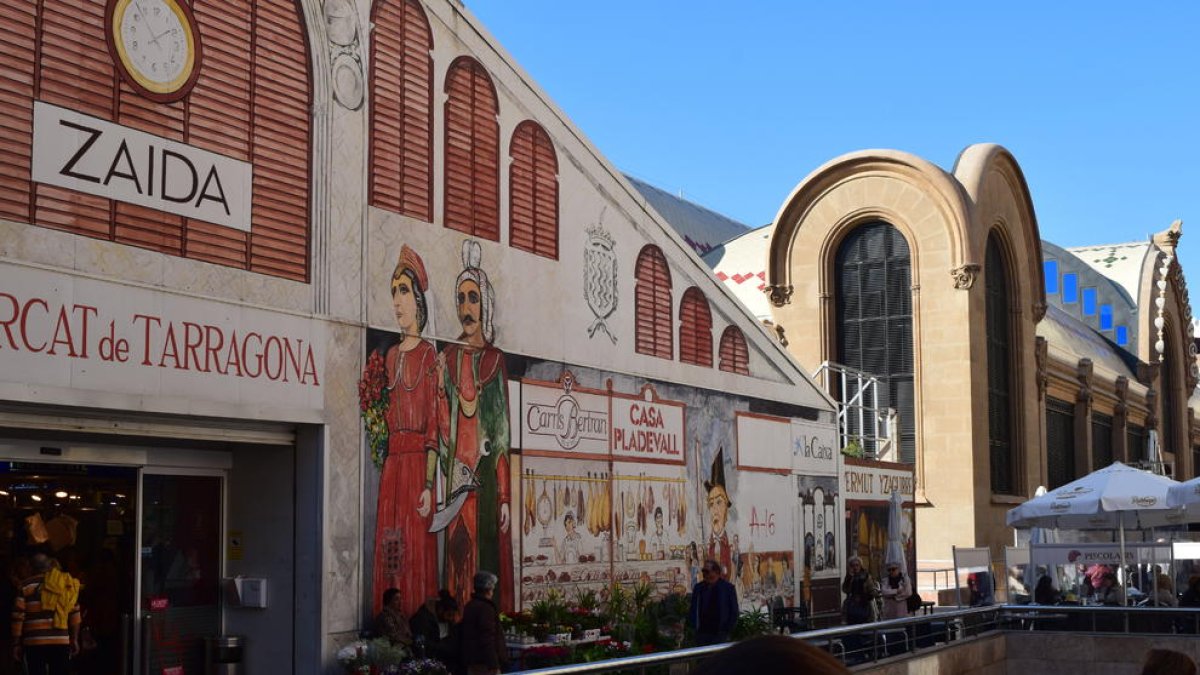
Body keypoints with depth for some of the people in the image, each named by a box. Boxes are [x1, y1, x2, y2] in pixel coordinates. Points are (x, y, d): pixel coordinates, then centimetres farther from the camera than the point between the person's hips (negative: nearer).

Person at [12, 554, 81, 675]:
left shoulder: (26, 586, 1)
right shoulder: (66, 584, 9)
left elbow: (18, 616, -3)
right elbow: (74, 614, 7)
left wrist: (16, 643, 3)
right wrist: (74, 639, 12)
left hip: (34, 642, -2)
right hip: (61, 641, 2)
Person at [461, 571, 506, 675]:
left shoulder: (470, 606, 15)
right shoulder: (485, 608, -15)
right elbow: (487, 638, -21)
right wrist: (494, 664, -22)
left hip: (472, 660, 10)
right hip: (485, 662, -10)